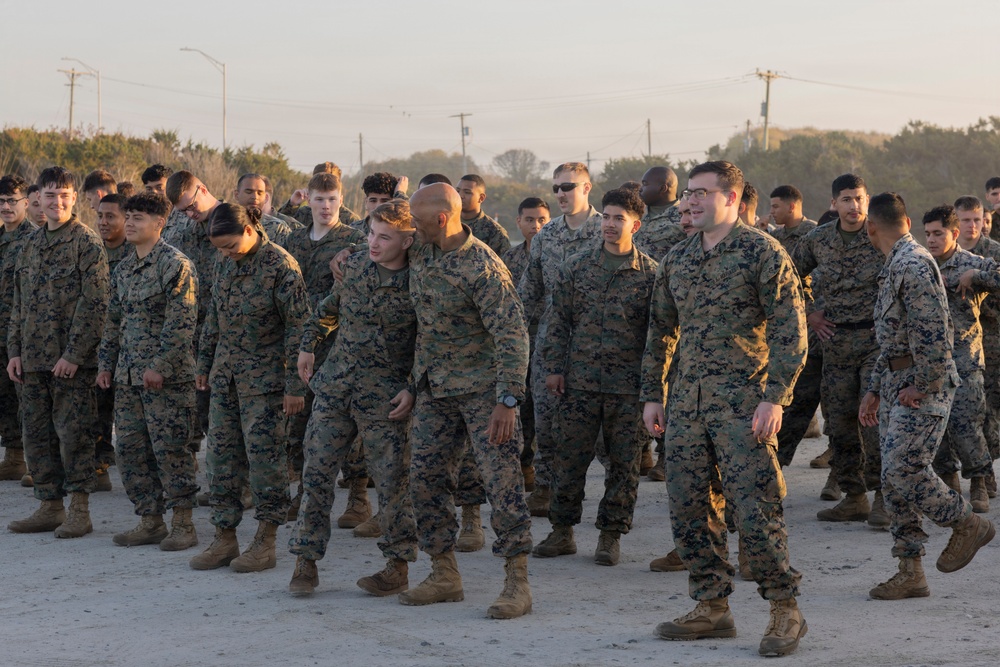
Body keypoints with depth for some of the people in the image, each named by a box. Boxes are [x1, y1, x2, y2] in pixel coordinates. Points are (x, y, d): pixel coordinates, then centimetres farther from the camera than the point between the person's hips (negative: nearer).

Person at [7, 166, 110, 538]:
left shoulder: (87, 243, -6)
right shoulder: (31, 245, 15)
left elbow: (95, 304, -12)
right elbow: (19, 304, 18)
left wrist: (73, 354, -17)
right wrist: (15, 350, 9)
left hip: (72, 362, -7)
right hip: (34, 360, 7)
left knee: (73, 434, -4)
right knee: (36, 435, 9)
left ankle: (80, 511, 3)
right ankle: (50, 507, 17)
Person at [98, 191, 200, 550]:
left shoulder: (175, 264, -10)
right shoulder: (123, 269, 14)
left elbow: (181, 321, -16)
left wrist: (160, 365, -20)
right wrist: (106, 363, 16)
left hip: (167, 377, -8)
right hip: (128, 375, 8)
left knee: (170, 448, -5)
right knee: (131, 448, 7)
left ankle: (183, 524, 5)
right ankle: (150, 520, 17)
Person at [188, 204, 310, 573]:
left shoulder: (281, 265, -13)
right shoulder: (226, 265, 8)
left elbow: (298, 327, -13)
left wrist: (294, 385, -14)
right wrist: (204, 363, 19)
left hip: (264, 379, -7)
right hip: (225, 377, 7)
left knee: (264, 456, -3)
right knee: (221, 456, 7)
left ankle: (265, 542, 6)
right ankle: (224, 538, 15)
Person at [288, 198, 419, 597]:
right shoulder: (355, 266, 2)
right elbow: (330, 307, 22)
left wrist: (414, 390, -14)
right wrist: (309, 344, 20)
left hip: (384, 397, -5)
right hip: (335, 385, 5)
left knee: (393, 480, 0)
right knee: (316, 473, 2)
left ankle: (398, 567, 12)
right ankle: (306, 562, 10)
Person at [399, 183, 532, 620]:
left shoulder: (483, 268, -20)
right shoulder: (420, 256, 3)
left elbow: (512, 335, -22)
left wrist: (508, 401, -26)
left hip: (481, 388, -8)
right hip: (433, 388, 8)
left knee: (501, 480, -8)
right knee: (425, 479, 7)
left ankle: (517, 583, -3)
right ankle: (444, 576, 17)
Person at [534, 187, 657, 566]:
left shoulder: (651, 274, 0)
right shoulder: (576, 267, 6)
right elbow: (559, 321, 10)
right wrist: (554, 366, 3)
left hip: (629, 386, -2)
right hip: (579, 381, 2)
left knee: (624, 462, 3)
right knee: (568, 457, 4)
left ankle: (611, 535, 14)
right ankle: (562, 531, 16)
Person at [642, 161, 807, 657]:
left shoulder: (763, 252, -6)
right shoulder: (677, 259, 13)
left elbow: (791, 332, -9)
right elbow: (660, 331, 21)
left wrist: (774, 398, -16)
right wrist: (652, 395, 15)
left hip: (742, 401, -6)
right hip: (687, 402, 7)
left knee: (755, 509, -8)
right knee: (688, 508, 6)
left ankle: (785, 609, 4)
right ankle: (712, 608, 17)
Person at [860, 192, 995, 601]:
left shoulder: (914, 265, -16)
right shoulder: (895, 268, 18)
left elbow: (934, 333, -23)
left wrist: (923, 386, -18)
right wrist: (874, 390, 22)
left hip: (923, 387, -10)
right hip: (897, 385, 10)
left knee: (903, 468, -15)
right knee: (894, 476, 5)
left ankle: (967, 524, 7)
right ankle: (910, 574, 8)